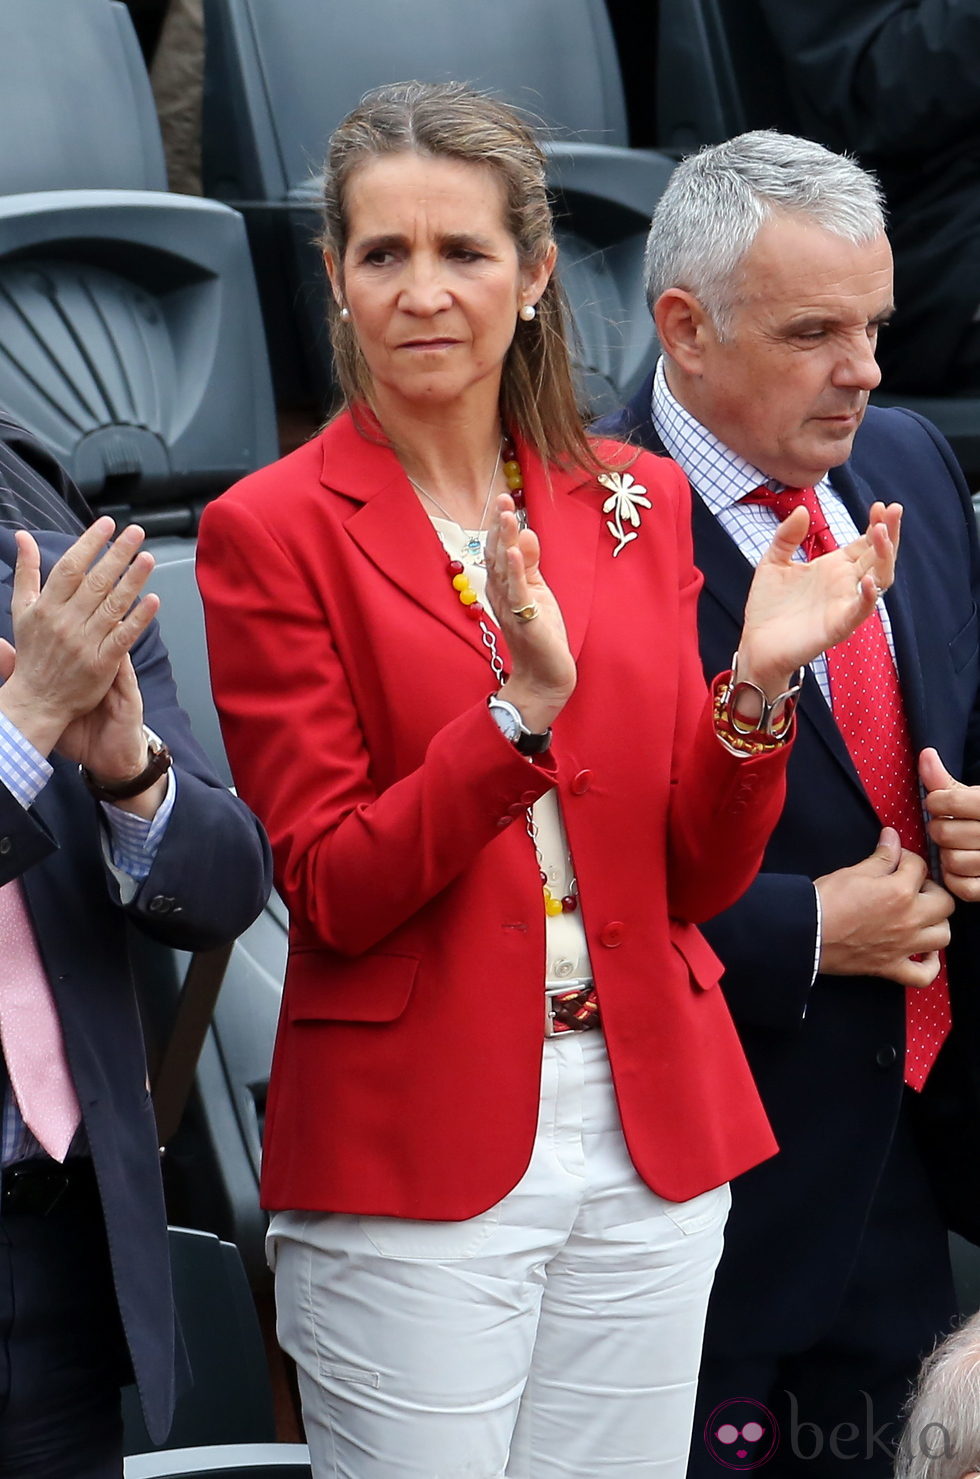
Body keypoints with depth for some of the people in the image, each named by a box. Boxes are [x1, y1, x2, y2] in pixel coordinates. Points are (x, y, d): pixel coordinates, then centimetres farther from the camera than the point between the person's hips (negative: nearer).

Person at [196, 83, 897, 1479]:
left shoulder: (640, 501, 7)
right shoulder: (272, 530, -5)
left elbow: (700, 879, 6)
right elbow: (331, 892, -11)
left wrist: (756, 684, -12)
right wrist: (526, 706, -23)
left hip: (652, 1130, 4)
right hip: (414, 1150, -4)